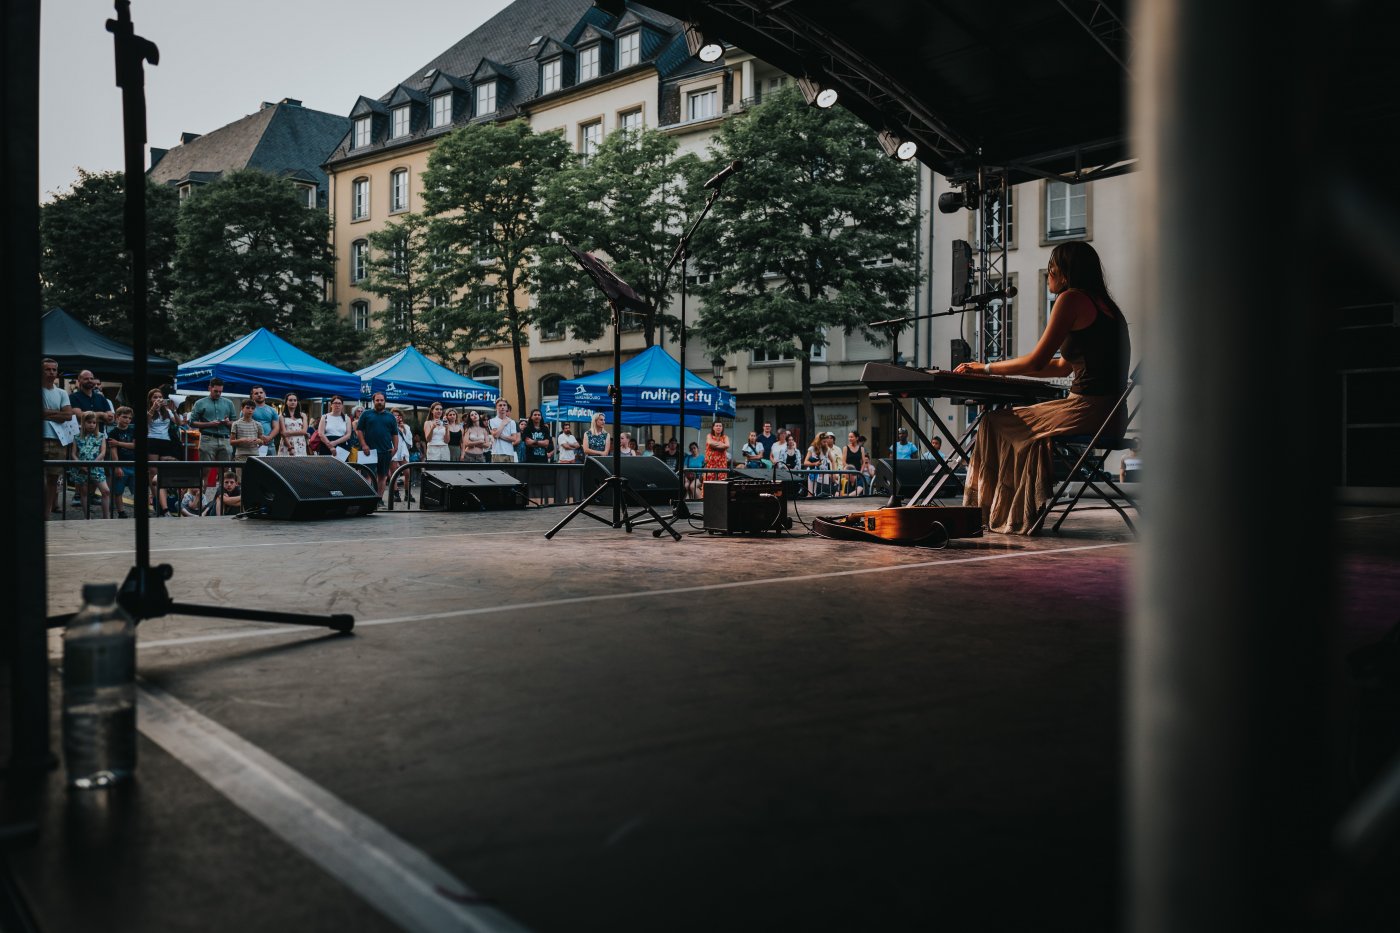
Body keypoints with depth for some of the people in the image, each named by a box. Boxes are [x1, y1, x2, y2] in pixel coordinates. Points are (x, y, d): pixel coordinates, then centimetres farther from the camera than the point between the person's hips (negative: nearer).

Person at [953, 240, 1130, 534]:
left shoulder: (1071, 298, -8)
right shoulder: (1102, 303, 22)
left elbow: (1037, 361, -10)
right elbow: (1063, 366, 23)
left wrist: (988, 368, 4)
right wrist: (1002, 369, 23)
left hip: (1088, 409, -10)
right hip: (1111, 412, 10)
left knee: (994, 424, 3)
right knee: (1024, 428, 26)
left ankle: (1006, 516, 15)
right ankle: (1023, 514, 27)